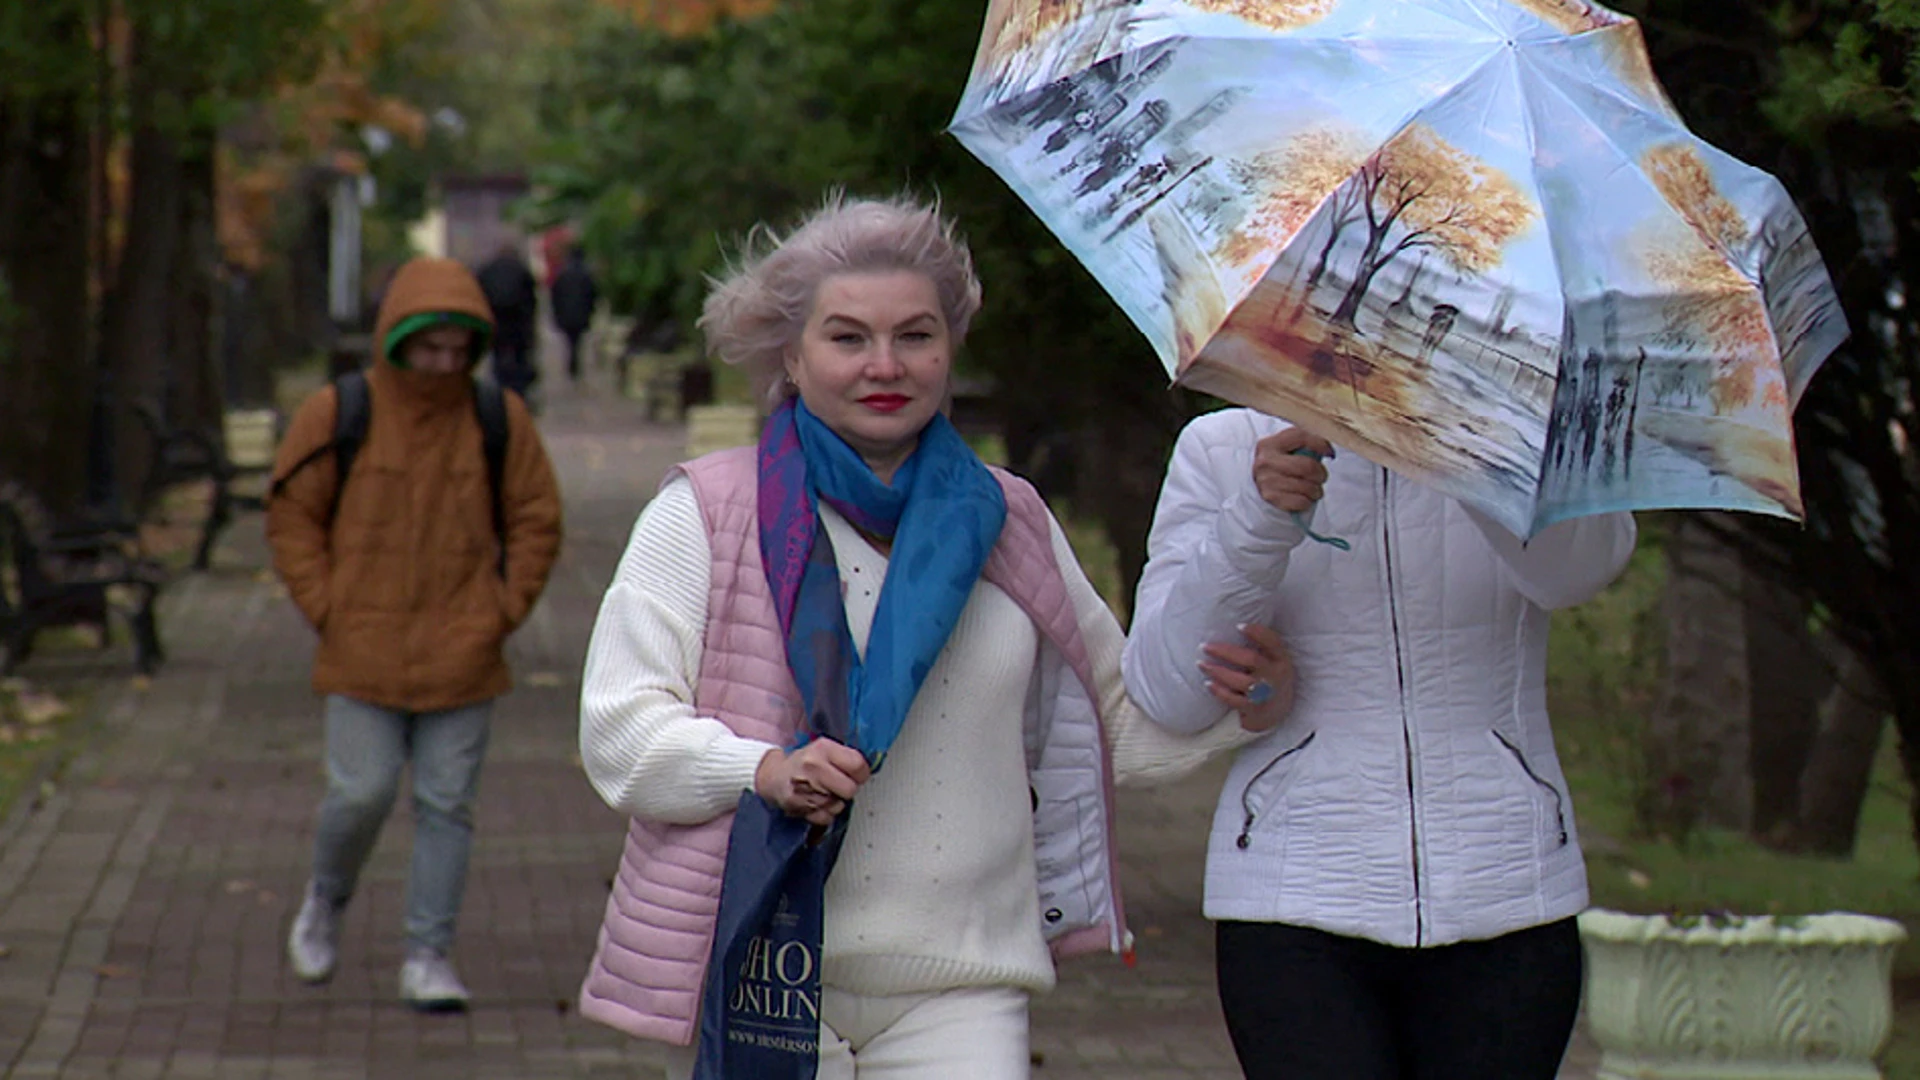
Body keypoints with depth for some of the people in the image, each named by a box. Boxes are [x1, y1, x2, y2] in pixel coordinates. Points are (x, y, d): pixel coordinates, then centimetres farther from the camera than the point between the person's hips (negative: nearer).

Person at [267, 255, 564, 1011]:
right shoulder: (337, 416, -4)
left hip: (461, 658, 2)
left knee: (447, 805, 3)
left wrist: (504, 609, 0)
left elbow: (536, 522, 10)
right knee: (362, 793, -5)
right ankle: (326, 900, 25)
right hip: (363, 656, -1)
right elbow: (291, 517, 4)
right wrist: (325, 608, -4)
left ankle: (428, 957, 11)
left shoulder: (500, 420, 1)